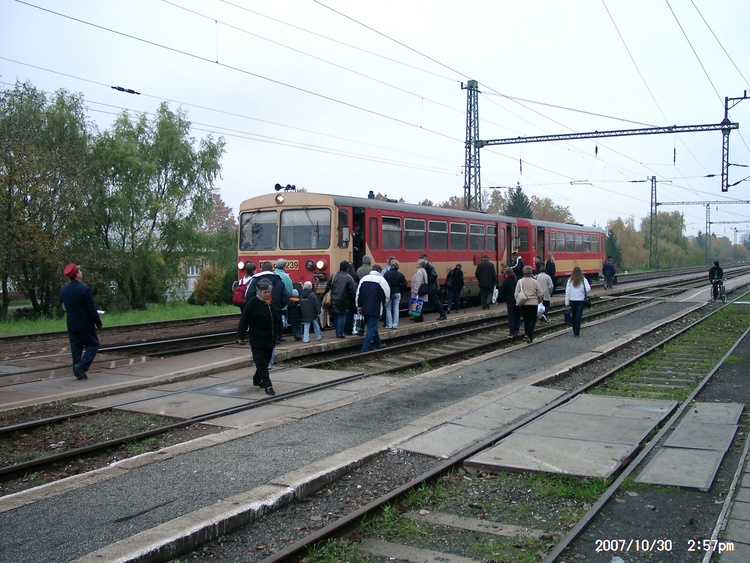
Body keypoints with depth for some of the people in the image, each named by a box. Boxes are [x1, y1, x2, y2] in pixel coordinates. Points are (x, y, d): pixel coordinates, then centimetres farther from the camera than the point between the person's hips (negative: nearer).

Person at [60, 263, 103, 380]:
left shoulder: (63, 290, 2)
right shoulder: (84, 290, -18)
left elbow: (63, 306, 12)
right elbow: (92, 309, -15)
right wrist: (98, 323, -5)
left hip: (71, 324, 6)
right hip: (85, 324, -6)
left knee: (76, 347, 11)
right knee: (93, 344, 7)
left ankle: (78, 373, 12)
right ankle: (82, 366, -10)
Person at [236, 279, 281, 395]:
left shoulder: (274, 302, 6)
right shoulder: (253, 303, -12)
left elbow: (278, 319, 18)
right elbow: (244, 320, -12)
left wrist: (277, 334, 21)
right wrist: (240, 336, -14)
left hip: (270, 340, 6)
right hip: (258, 341, -6)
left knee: (265, 362, 17)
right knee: (262, 363, -7)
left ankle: (257, 380, 35)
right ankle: (267, 386, -8)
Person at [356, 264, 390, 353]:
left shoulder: (363, 279, 7)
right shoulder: (381, 280, -9)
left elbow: (358, 294, 7)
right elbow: (387, 295, -9)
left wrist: (359, 306, 12)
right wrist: (382, 304, 10)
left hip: (365, 309, 6)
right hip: (375, 309, -6)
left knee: (372, 327, 20)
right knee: (372, 328, -1)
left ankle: (379, 345, 33)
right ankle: (364, 349, -7)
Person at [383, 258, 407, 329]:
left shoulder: (387, 274, -11)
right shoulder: (400, 275, -2)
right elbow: (404, 285, -4)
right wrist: (400, 290, 10)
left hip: (388, 293, -2)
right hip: (397, 293, 2)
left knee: (388, 309, 7)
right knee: (396, 309, 7)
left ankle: (389, 324, 6)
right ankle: (395, 324, 6)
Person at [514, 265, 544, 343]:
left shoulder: (520, 281, -4)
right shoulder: (535, 282, -6)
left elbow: (516, 294, -5)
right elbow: (540, 294, -3)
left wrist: (518, 301, 10)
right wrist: (539, 301, 15)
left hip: (523, 304, 2)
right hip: (533, 303, -2)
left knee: (526, 320, 13)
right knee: (533, 320, 4)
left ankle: (529, 337, 19)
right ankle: (528, 334, -16)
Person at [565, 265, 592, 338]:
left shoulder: (570, 280, -3)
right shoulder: (583, 280, -6)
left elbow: (567, 292, -4)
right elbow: (588, 289, -15)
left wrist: (567, 302, 2)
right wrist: (582, 292, 7)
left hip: (572, 300, 1)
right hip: (580, 300, -1)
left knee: (573, 316, 15)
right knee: (578, 317, 1)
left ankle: (574, 332, 24)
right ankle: (576, 333, -3)